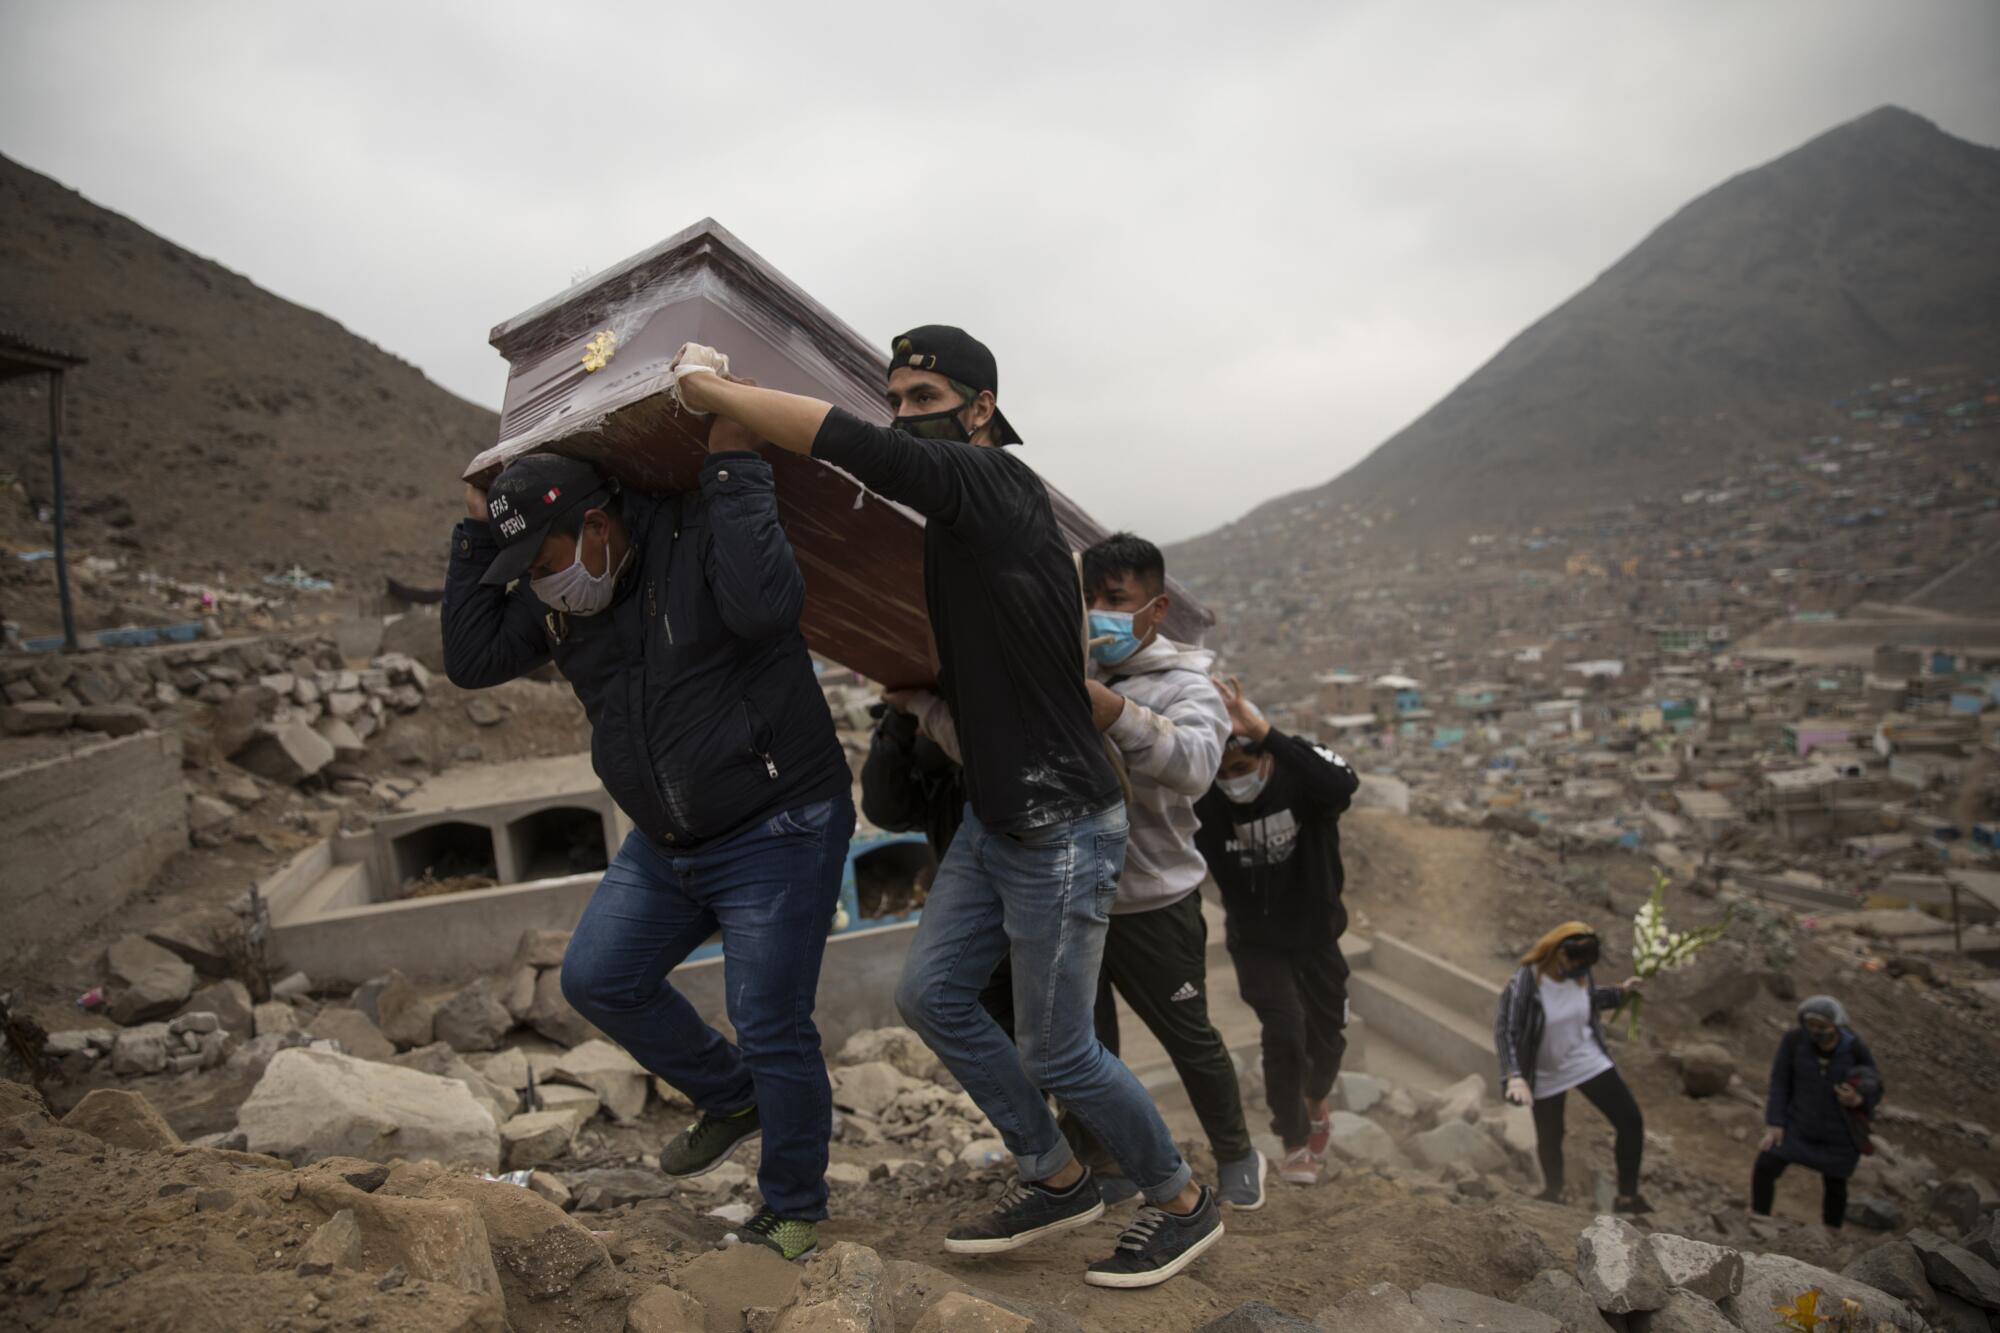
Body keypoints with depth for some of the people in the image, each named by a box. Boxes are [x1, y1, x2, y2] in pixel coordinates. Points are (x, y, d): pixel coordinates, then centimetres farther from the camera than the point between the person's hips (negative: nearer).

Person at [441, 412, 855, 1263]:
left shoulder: (699, 534, -19)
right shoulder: (559, 600, 5)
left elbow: (766, 604, -38)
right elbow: (471, 660, 1)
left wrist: (733, 468, -32)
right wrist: (476, 534, -1)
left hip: (777, 833, -8)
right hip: (667, 843, 8)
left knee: (770, 1027, -3)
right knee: (597, 980, 12)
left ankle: (793, 1213, 20)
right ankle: (731, 1099, 32)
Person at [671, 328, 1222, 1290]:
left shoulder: (991, 483, -17)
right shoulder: (954, 518, 10)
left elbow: (846, 442, -28)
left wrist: (705, 386, -17)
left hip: (1061, 830, -9)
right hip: (992, 818, 9)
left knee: (1054, 1050, 3)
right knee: (931, 994, 13)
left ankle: (1183, 1203, 28)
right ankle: (1056, 1181, 29)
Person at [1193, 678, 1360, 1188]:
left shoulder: (1303, 778, -24)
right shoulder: (1205, 805, -18)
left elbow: (1344, 785, -48)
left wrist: (1265, 732, -57)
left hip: (1316, 936, 1)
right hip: (1257, 942, -1)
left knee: (1326, 1036, 14)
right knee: (1284, 1032, -17)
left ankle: (1315, 1101, 50)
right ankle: (1294, 1142, 10)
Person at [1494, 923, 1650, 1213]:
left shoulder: (1580, 975, -11)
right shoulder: (1525, 983, -28)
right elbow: (1505, 1030, -30)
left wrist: (1620, 993, 19)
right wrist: (1514, 1076, -40)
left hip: (1589, 1061, 4)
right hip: (1548, 1075, -4)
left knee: (1631, 1121, -1)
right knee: (1549, 1138, 12)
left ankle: (1627, 1197, 17)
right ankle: (1553, 1194, 41)